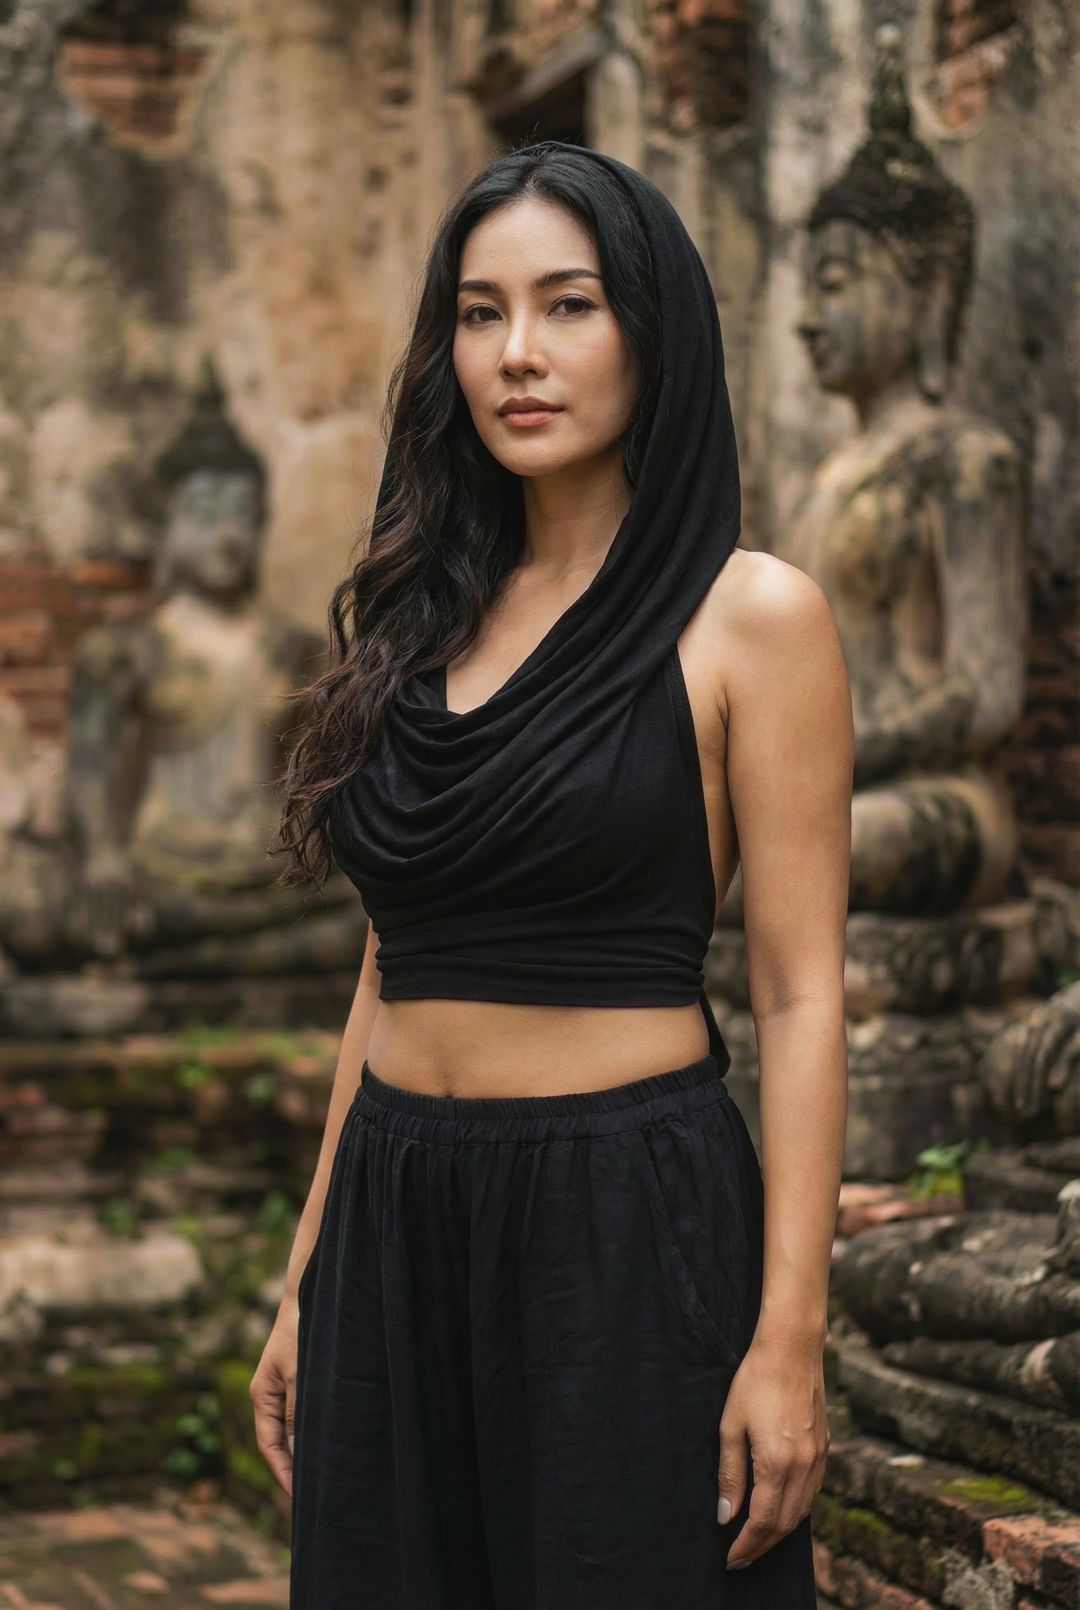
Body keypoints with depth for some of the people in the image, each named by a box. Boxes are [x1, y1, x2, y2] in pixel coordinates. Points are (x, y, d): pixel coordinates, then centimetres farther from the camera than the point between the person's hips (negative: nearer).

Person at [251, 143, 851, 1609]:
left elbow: (802, 995, -8)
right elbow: (395, 963, 14)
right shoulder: (425, 618, 11)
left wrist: (790, 1335, -13)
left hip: (632, 1224, -5)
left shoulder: (749, 616, -5)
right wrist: (310, 1271, 12)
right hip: (396, 1226, 5)